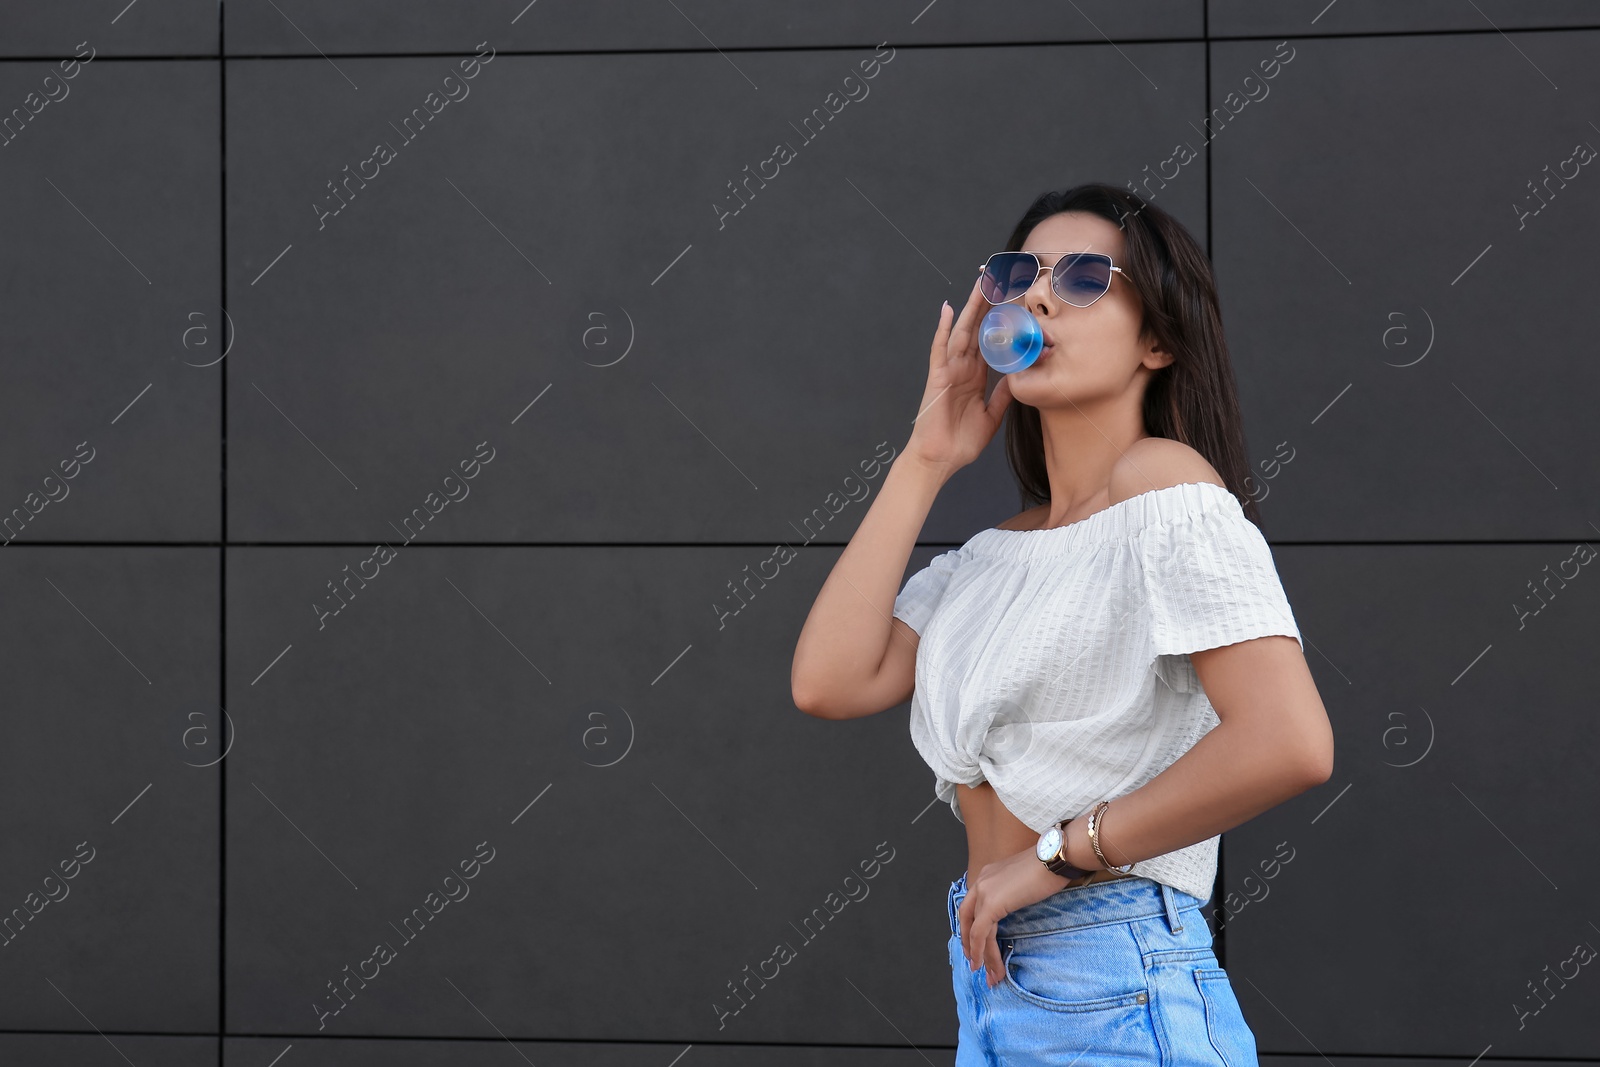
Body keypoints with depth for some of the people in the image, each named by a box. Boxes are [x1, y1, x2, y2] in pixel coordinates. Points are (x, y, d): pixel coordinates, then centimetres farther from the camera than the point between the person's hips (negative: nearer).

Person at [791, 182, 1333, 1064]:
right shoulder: (990, 555, 15)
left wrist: (1059, 851, -15)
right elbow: (829, 682, 0)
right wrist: (926, 461, 4)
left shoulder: (1164, 482, -9)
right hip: (991, 984, 8)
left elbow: (1290, 743, -22)